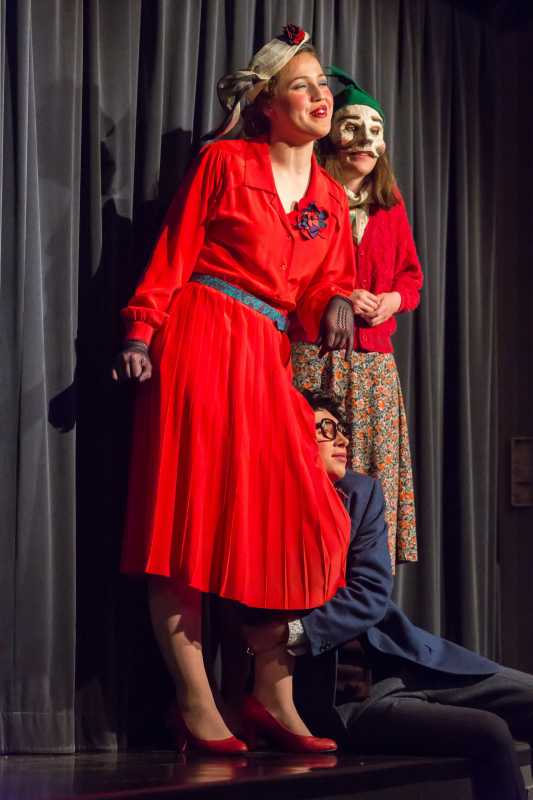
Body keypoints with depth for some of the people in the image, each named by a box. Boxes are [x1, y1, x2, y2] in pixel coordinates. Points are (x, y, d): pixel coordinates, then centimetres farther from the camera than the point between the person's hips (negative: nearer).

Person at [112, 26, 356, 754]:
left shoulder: (331, 197, 16)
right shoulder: (225, 161, 2)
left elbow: (326, 284, 16)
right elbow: (174, 255, -1)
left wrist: (335, 306, -8)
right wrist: (142, 333, -12)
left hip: (266, 360, 6)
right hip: (201, 341, -6)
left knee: (298, 522, -2)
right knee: (189, 519, -7)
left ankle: (275, 696, 6)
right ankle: (196, 706, -5)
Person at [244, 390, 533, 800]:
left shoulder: (362, 492, 5)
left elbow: (372, 594, -6)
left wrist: (293, 632, -18)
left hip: (406, 662, 5)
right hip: (338, 696, -5)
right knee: (490, 734, -22)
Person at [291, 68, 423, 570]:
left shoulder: (389, 206, 16)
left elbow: (411, 275, 22)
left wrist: (395, 298, -1)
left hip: (375, 364, 5)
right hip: (311, 357, -5)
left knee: (373, 482, 3)